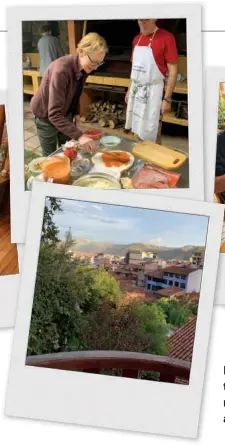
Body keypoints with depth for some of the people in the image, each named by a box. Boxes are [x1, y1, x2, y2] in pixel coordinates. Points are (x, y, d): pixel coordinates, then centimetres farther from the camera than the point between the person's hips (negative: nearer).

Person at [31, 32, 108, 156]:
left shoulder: (84, 68, -13)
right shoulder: (61, 70, -37)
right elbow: (54, 114, -42)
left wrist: (76, 112, 1)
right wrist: (79, 136, -49)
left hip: (65, 114, 7)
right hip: (46, 116, -7)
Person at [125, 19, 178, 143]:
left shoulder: (166, 37, -12)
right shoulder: (137, 39, 9)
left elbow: (173, 71, -13)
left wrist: (167, 99, -15)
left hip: (152, 91, -7)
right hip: (135, 90, 7)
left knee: (148, 136, -2)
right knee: (134, 131, 14)